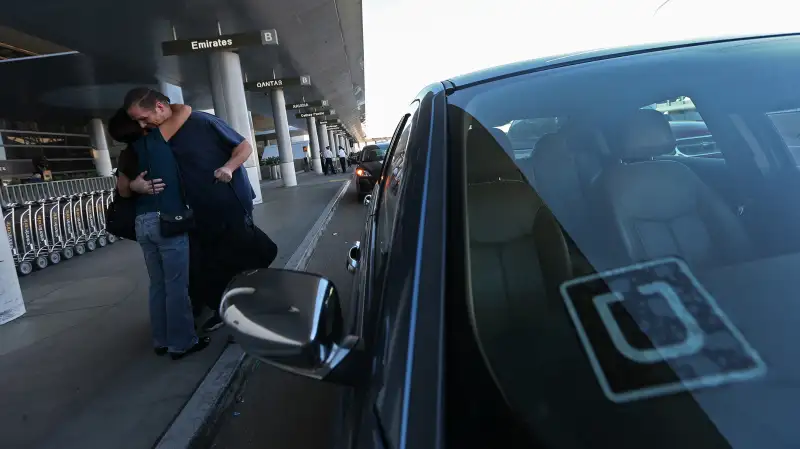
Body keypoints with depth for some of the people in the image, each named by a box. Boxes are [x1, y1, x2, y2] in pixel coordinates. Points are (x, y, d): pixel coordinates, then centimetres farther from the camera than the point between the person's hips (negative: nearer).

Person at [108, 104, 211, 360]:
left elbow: (123, 191, 21)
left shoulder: (126, 156, 15)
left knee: (158, 285, 14)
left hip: (142, 223, 7)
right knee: (176, 285, -1)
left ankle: (161, 340, 23)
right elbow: (185, 110, -3)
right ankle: (181, 343, 6)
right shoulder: (154, 140, -4)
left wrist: (135, 186, 2)